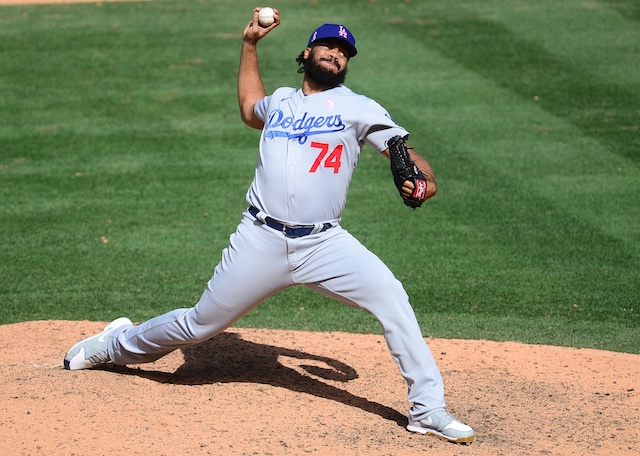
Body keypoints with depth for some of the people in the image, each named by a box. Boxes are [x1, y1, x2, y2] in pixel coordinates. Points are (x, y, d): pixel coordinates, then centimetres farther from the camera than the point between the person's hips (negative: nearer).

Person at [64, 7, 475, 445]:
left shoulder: (357, 108, 7)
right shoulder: (281, 100, 18)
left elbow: (404, 150, -1)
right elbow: (250, 109, 42)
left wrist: (424, 179, -23)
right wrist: (250, 45, 38)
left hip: (324, 244, -2)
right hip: (261, 241, 2)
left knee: (391, 296, -23)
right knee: (200, 323, 9)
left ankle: (427, 408, -15)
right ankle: (115, 344, 36)